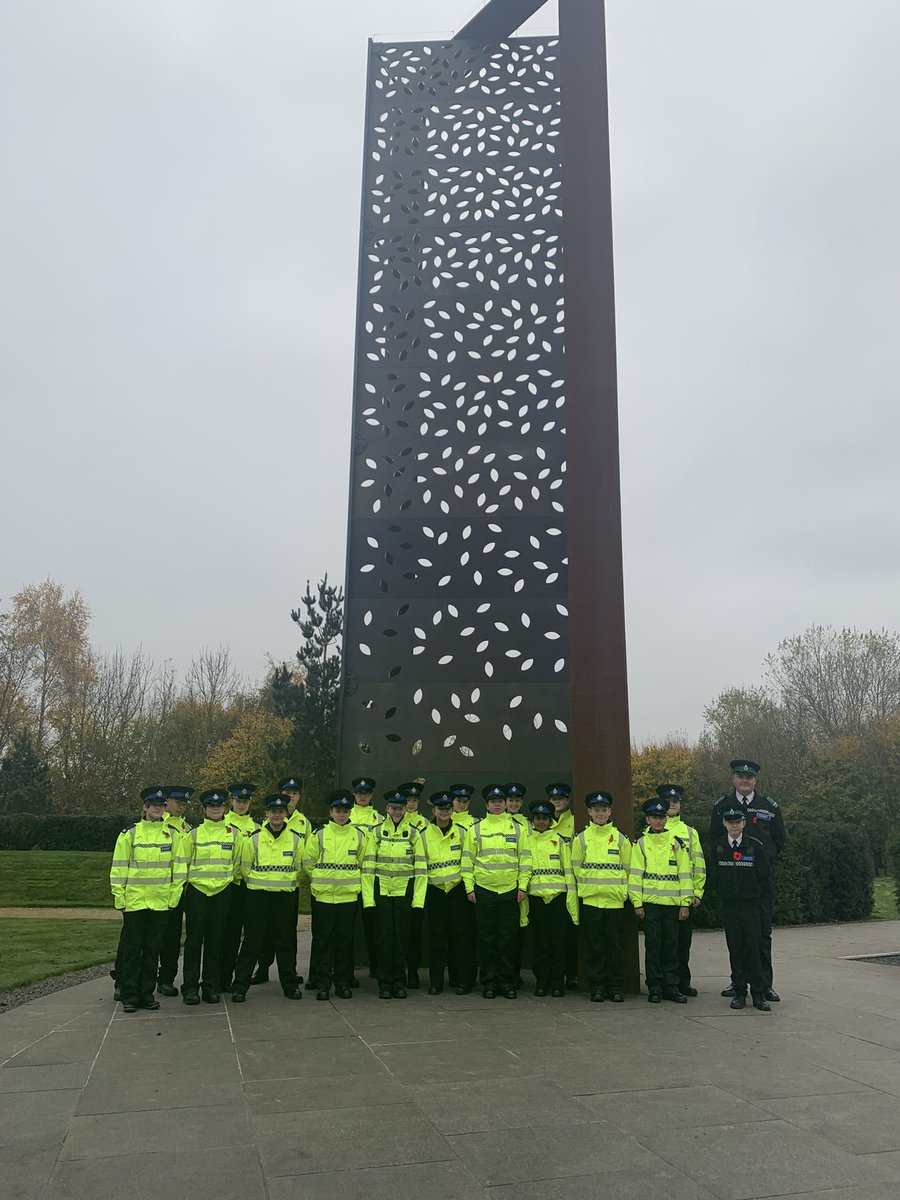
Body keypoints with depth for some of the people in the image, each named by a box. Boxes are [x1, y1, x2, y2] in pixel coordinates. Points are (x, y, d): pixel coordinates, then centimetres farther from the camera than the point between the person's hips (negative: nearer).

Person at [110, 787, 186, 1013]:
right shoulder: (129, 834, 0)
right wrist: (119, 899, -2)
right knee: (131, 949, 3)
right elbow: (118, 869, 1)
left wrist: (174, 897, 2)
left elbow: (178, 867, 7)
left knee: (153, 949, 9)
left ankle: (147, 993, 18)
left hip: (161, 902, 2)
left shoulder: (172, 834, 5)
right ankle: (129, 996, 12)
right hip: (134, 901, -2)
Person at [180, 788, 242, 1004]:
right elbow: (183, 862, 8)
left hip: (222, 892, 1)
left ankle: (212, 986, 14)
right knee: (194, 939, -1)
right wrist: (189, 880, 6)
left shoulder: (234, 833, 5)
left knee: (216, 940, 5)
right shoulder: (193, 834, 2)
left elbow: (238, 862, 12)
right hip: (196, 891, -1)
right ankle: (190, 987, 8)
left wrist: (227, 878, 10)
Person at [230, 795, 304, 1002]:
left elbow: (299, 867, 10)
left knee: (286, 942, 8)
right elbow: (245, 867, 6)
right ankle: (240, 985, 9)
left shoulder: (296, 839, 2)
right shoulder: (254, 838, -2)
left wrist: (286, 883, 9)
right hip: (258, 895, -1)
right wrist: (258, 883, 8)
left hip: (286, 895, 1)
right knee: (252, 941, 0)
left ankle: (290, 984, 20)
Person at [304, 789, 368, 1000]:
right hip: (323, 896, -1)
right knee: (323, 939, 2)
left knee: (345, 940, 6)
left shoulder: (359, 835, 4)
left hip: (349, 896, 1)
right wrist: (322, 880, 7)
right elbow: (308, 863, 6)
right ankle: (322, 983, 11)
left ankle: (344, 983, 16)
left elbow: (364, 863, 12)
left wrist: (352, 881, 8)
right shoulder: (318, 835, -1)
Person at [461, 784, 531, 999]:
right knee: (486, 938, 4)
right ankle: (488, 982, 13)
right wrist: (469, 888, -1)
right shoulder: (476, 829, 4)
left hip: (510, 891, 1)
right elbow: (467, 859, 4)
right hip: (484, 890, 0)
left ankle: (507, 982, 14)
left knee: (508, 938, 4)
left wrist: (523, 886, 0)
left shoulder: (517, 828, 6)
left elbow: (525, 858, 6)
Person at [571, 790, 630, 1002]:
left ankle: (616, 987, 14)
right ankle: (597, 986, 12)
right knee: (594, 946, 4)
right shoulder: (581, 839, 3)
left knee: (614, 944, 4)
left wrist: (621, 890, 3)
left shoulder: (620, 838, 5)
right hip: (590, 900, 0)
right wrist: (587, 887, 3)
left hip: (615, 900, 0)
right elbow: (576, 868, 7)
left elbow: (628, 868, 8)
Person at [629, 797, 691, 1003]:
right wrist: (637, 903, -5)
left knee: (671, 945, 6)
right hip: (650, 901, -2)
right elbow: (635, 874, 1)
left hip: (672, 902, 2)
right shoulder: (641, 843, 4)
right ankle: (654, 988, 10)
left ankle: (671, 987, 15)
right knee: (653, 945, 1)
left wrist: (685, 903, 2)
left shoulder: (676, 843, 8)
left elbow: (684, 873, 7)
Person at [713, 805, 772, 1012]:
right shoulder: (718, 846, 3)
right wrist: (724, 895, 11)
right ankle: (739, 992, 11)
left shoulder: (756, 846, -5)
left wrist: (756, 896, 4)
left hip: (751, 904, -2)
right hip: (729, 905, 2)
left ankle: (758, 993, 4)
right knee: (735, 949, 5)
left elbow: (764, 875, 1)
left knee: (754, 947, -3)